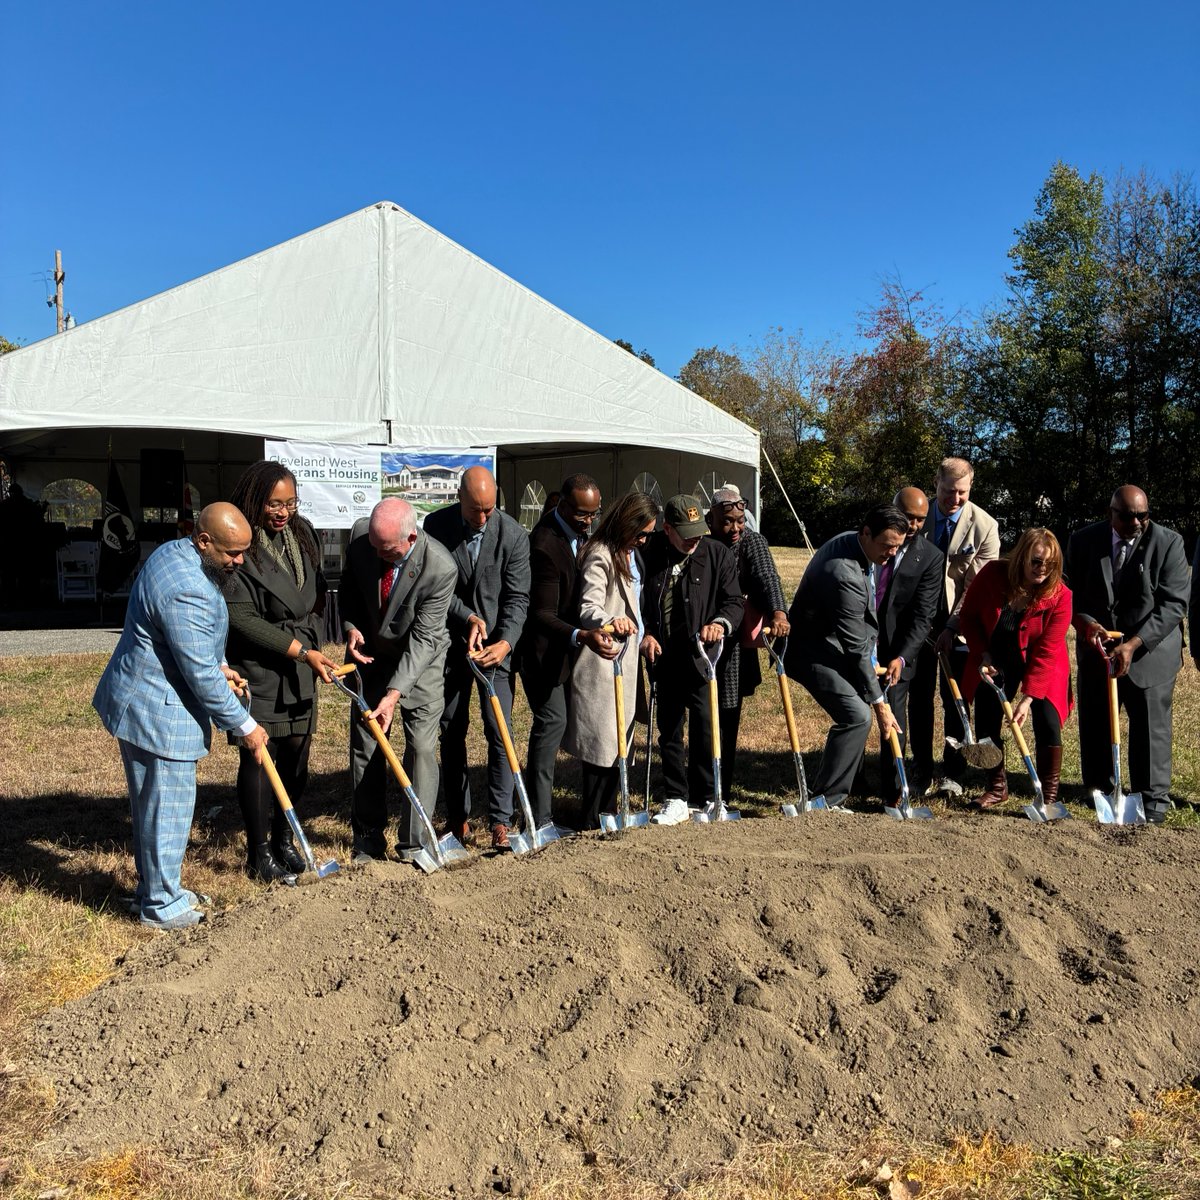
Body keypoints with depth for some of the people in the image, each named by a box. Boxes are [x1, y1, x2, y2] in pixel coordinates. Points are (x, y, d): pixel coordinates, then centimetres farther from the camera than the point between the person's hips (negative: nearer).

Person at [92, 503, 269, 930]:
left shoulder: (175, 553, 4)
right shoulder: (187, 591, -29)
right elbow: (200, 676, -25)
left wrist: (219, 667, 10)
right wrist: (245, 726, -14)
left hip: (141, 699, 11)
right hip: (157, 711, -11)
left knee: (151, 803, 20)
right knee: (167, 808, 3)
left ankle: (153, 889, 35)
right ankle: (161, 905, 18)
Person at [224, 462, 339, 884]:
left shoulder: (302, 533, 6)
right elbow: (242, 619, -18)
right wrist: (302, 651, -18)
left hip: (301, 671, 6)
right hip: (257, 671, -6)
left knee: (296, 755, 11)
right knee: (258, 760, 1)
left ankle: (283, 839, 28)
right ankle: (259, 854, 15)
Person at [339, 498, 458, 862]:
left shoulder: (441, 569, -31)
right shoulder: (360, 536, -17)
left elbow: (423, 638, -28)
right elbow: (348, 589, 3)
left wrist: (395, 692, -34)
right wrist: (351, 627, -15)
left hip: (421, 658, -4)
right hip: (370, 653, 4)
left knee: (422, 747, -6)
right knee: (365, 746, 6)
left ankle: (414, 842, 6)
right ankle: (367, 838, 20)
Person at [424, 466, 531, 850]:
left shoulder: (513, 535, -12)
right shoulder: (436, 525, -7)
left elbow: (517, 598, -9)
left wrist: (506, 641, -23)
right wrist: (468, 617, -17)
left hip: (497, 645, -2)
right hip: (451, 644, 2)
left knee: (500, 733, -5)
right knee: (451, 732, 9)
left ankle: (500, 819, 3)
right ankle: (459, 816, 22)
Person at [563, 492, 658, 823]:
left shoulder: (630, 554, 15)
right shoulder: (599, 556, -16)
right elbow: (588, 607, -29)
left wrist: (642, 633, 24)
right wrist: (608, 622, -47)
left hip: (627, 658, 10)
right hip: (603, 660, -10)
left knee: (621, 737, 14)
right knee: (602, 740, -4)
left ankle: (608, 811, 26)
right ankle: (594, 819, 6)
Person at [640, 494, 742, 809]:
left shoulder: (718, 554, -3)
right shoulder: (650, 553, -1)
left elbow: (734, 601, -1)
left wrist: (720, 623, -21)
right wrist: (644, 633, -2)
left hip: (701, 658, -2)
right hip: (663, 658, 2)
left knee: (705, 727, -6)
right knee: (668, 730, 11)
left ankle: (705, 797, 9)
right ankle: (675, 796, 24)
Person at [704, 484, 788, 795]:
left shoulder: (752, 542, -5)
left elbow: (767, 576, -22)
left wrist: (778, 612, -40)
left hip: (736, 646, -1)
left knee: (728, 718, 6)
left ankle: (721, 789, 17)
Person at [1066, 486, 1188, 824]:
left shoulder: (1168, 542, -11)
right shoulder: (1083, 541, -4)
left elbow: (1173, 604, -14)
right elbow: (1070, 592, 2)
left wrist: (1133, 644, -23)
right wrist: (1085, 622, -19)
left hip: (1150, 650, -3)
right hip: (1097, 646, 3)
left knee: (1150, 725, 1)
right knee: (1094, 723, 10)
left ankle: (1153, 797, 13)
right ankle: (1099, 788, 26)